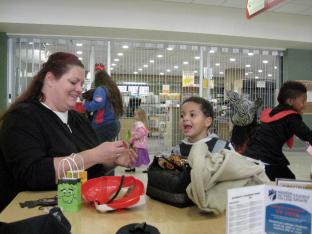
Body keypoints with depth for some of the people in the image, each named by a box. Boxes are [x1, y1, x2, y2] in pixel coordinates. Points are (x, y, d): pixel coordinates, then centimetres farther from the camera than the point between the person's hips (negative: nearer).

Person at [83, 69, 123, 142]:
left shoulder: (101, 89, -10)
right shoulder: (113, 89, 13)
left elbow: (97, 105, -26)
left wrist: (85, 103, -9)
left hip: (103, 126, -8)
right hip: (115, 124, 8)